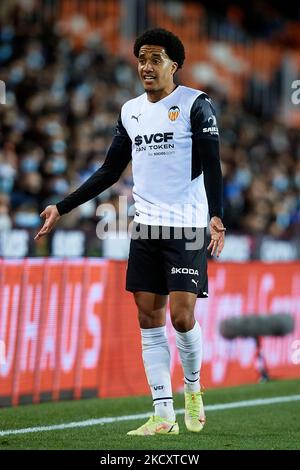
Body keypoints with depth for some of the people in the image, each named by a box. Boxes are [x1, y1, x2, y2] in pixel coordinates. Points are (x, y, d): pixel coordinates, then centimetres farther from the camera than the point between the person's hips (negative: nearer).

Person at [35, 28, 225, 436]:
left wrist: (216, 216, -26)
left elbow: (211, 165, -11)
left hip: (187, 228, -5)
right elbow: (109, 172, 19)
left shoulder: (196, 104, -4)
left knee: (182, 316, -11)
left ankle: (193, 389, 17)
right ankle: (164, 415, 4)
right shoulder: (130, 111, 12)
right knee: (149, 318, 1)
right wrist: (62, 208, 17)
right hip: (146, 228, 5)